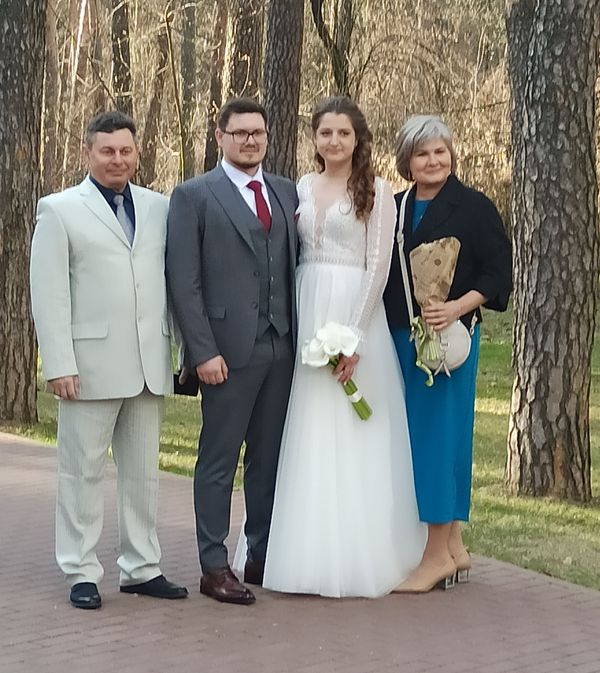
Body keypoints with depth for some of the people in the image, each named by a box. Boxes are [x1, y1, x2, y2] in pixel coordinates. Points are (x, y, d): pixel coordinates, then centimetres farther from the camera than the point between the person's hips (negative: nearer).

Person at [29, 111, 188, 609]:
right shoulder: (60, 210, 0)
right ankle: (82, 573, 11)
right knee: (83, 471, 3)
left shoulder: (158, 208, 11)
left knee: (144, 472, 11)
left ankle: (142, 568, 20)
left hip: (149, 363, 4)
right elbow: (48, 293, -5)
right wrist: (59, 364, -12)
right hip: (91, 363, -4)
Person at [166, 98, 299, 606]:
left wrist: (301, 336, 3)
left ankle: (264, 557, 19)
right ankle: (215, 567, 8)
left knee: (270, 457, 10)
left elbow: (295, 265, 13)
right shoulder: (193, 196, -1)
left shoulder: (287, 193, 14)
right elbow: (184, 281, -6)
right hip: (229, 349, -5)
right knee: (219, 460, 1)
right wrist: (203, 351, -12)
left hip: (282, 347, 5)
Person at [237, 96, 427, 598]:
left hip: (355, 316, -4)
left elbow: (379, 265, -8)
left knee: (353, 435, -2)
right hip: (304, 315, 5)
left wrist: (353, 336, -15)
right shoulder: (300, 189, 12)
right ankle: (312, 551, 13)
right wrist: (295, 324, 0)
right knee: (307, 436, 5)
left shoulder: (376, 191, -1)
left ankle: (359, 554, 7)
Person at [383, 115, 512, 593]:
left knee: (435, 432, -7)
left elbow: (496, 273, -7)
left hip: (449, 335, -6)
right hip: (399, 337, 6)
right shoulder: (394, 209, 11)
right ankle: (453, 547, 19)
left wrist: (457, 308, -20)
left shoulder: (474, 207, -4)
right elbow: (384, 274, 14)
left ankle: (437, 554, 1)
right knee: (418, 434, 9)